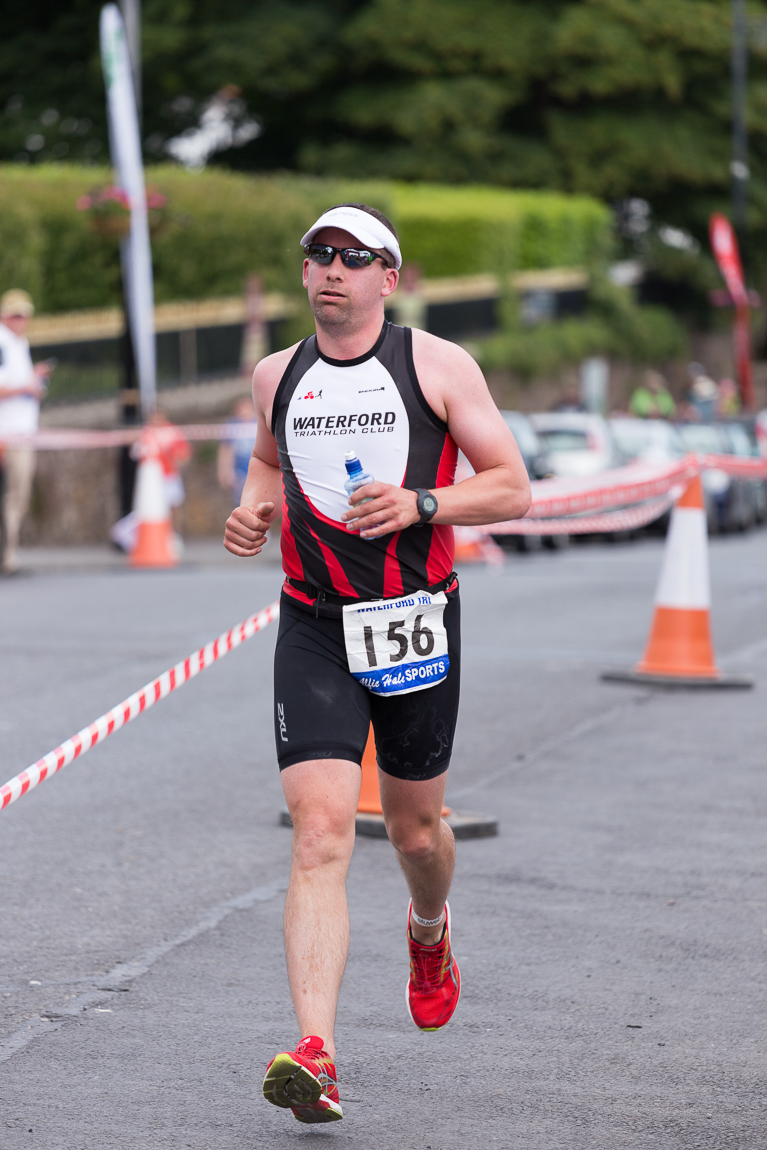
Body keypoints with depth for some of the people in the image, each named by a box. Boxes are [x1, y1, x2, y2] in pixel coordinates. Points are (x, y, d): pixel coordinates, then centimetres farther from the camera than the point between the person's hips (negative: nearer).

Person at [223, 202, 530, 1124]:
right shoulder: (276, 376, 8)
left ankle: (429, 932, 52)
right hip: (314, 629, 1)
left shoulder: (438, 365, -2)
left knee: (415, 827, 15)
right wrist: (255, 509, 6)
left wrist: (418, 504, -19)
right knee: (320, 835, -14)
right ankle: (314, 1055, -22)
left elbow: (513, 490, -3)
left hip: (416, 623, -1)